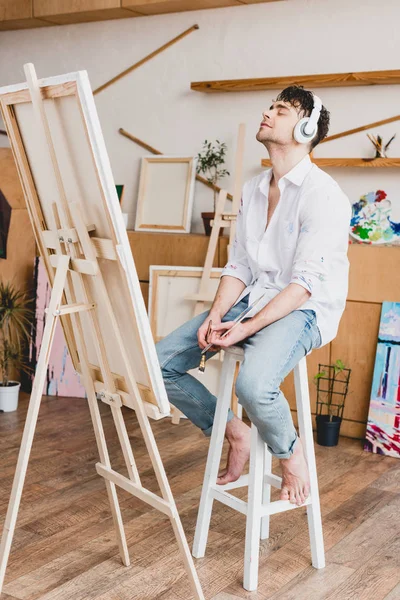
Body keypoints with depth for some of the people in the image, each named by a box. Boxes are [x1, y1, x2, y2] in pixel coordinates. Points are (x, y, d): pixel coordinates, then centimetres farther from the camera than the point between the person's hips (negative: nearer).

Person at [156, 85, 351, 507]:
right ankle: (233, 432, 14)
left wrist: (248, 327, -24)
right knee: (160, 362, -5)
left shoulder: (323, 195, -12)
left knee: (253, 384, -36)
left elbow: (306, 282, -18)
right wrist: (216, 315, -6)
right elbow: (238, 267, 11)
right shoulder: (252, 190, 12)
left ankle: (290, 454, -2)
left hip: (304, 310, -7)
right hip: (252, 299, 8)